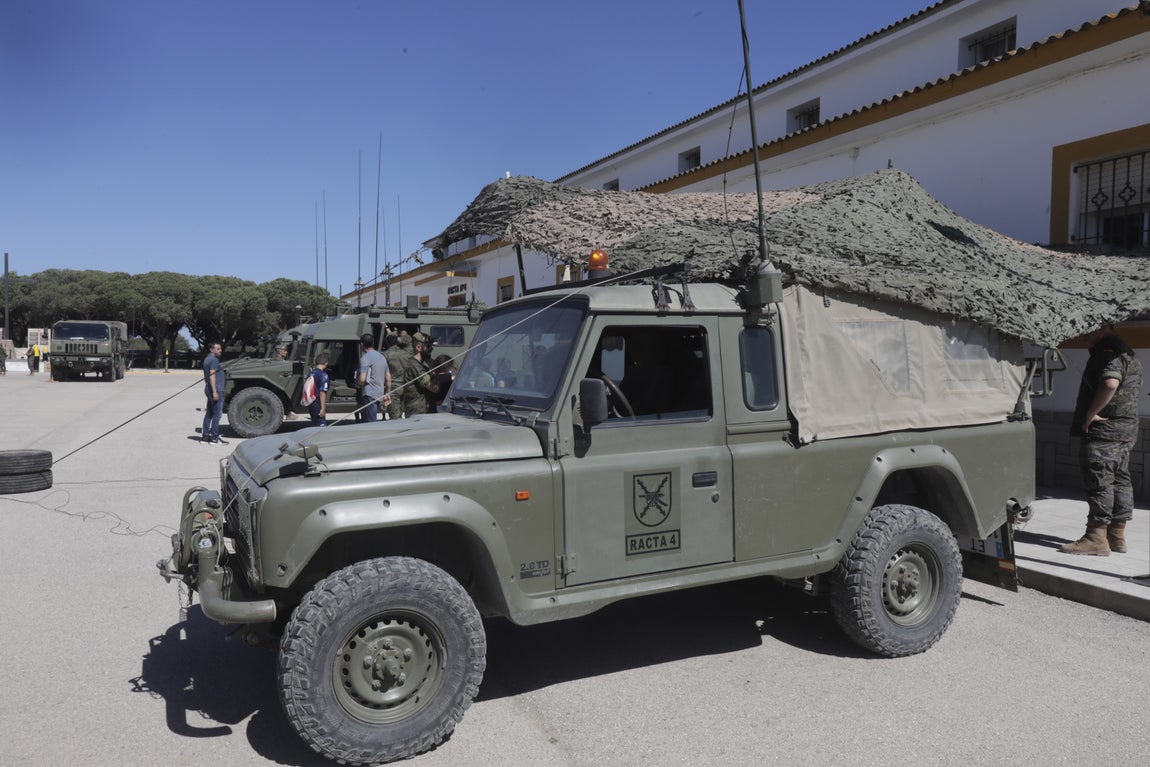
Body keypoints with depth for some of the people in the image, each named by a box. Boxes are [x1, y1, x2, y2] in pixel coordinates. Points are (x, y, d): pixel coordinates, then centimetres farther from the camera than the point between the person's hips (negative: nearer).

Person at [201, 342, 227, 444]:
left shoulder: (207, 359, 19)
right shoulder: (213, 360, -13)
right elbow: (212, 376, -22)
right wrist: (215, 392, -27)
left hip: (209, 390, 10)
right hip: (217, 390, -10)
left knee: (209, 413, 13)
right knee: (217, 414, -7)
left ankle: (205, 436, 17)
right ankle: (214, 437, -7)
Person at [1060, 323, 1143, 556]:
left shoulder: (1108, 351, -16)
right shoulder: (1127, 353, 19)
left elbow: (1110, 382, -33)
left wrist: (1091, 413, -23)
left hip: (1104, 430, -11)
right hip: (1126, 430, 11)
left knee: (1099, 483, -8)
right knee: (1120, 480, 12)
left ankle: (1097, 538, -6)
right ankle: (1117, 536, 19)